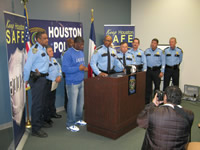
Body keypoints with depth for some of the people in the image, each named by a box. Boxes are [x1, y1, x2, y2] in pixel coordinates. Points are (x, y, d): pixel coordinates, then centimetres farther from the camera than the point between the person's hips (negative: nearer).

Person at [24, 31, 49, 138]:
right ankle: (35, 129, 5)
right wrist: (26, 80, -11)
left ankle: (40, 122, 37)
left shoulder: (43, 49, 13)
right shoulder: (34, 50, -18)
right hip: (36, 79, -10)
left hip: (42, 78, 10)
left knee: (41, 102, 20)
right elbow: (27, 66, -18)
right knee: (37, 103, -4)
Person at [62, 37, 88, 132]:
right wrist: (79, 68, -22)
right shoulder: (68, 54, -15)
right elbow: (65, 68, -21)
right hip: (72, 83, -8)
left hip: (81, 82, 8)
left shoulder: (81, 52, 12)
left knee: (81, 102, 17)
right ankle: (70, 124, 13)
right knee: (72, 104, -1)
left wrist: (84, 68, 0)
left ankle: (78, 119, 34)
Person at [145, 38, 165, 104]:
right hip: (148, 70, 2)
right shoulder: (147, 51, 7)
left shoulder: (160, 52, 1)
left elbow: (163, 62, 0)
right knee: (148, 85, 7)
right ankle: (147, 100, 17)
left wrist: (162, 72, -7)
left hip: (156, 70, -2)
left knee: (157, 85, 3)